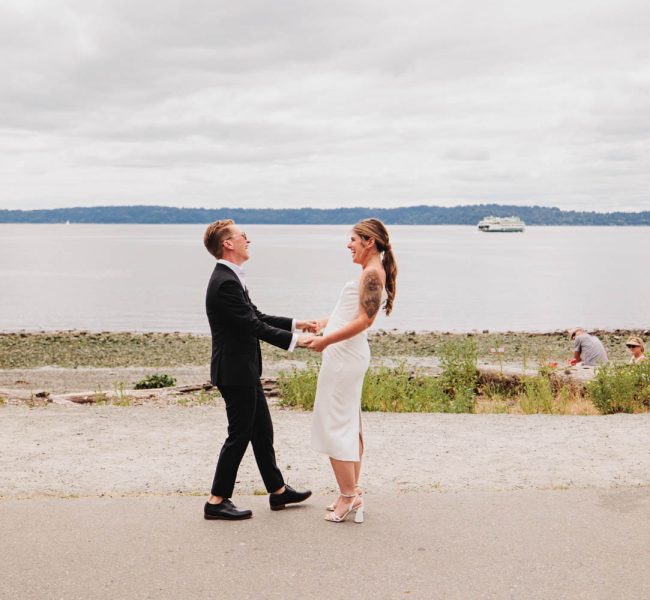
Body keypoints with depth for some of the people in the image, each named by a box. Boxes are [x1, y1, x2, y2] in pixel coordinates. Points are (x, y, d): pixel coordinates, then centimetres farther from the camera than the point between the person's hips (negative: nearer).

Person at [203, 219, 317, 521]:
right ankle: (217, 501, 10)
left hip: (244, 371, 10)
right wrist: (295, 340, -15)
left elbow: (256, 317, 17)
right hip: (235, 371, -10)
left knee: (262, 431, 17)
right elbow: (254, 326, -22)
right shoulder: (226, 283, -21)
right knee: (239, 435, -1)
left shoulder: (230, 279, 11)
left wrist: (296, 323, 14)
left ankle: (278, 491, 28)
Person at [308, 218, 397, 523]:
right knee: (349, 425, 14)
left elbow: (364, 320, -23)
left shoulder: (372, 273, -16)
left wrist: (326, 340, -19)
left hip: (344, 357, -10)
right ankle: (352, 493, 22)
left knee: (334, 426, -5)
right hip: (348, 356, 10)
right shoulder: (372, 273, 15)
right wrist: (327, 322, 12)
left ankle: (349, 496, 0)